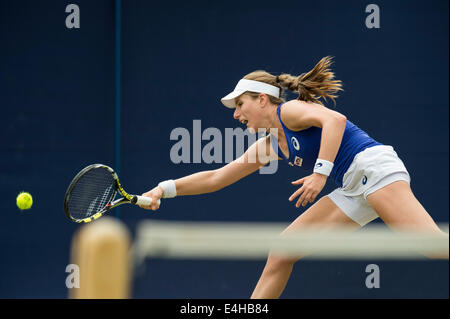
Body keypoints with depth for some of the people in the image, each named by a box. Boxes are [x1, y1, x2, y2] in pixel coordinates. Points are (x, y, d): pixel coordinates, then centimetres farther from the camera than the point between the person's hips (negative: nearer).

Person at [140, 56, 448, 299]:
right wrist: (166, 188, 20)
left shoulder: (290, 110, -5)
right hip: (352, 190, 9)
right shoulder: (268, 146, 19)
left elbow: (335, 119, -23)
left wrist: (321, 172, -28)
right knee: (281, 254, 5)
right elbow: (215, 178, 23)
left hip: (374, 167, -9)